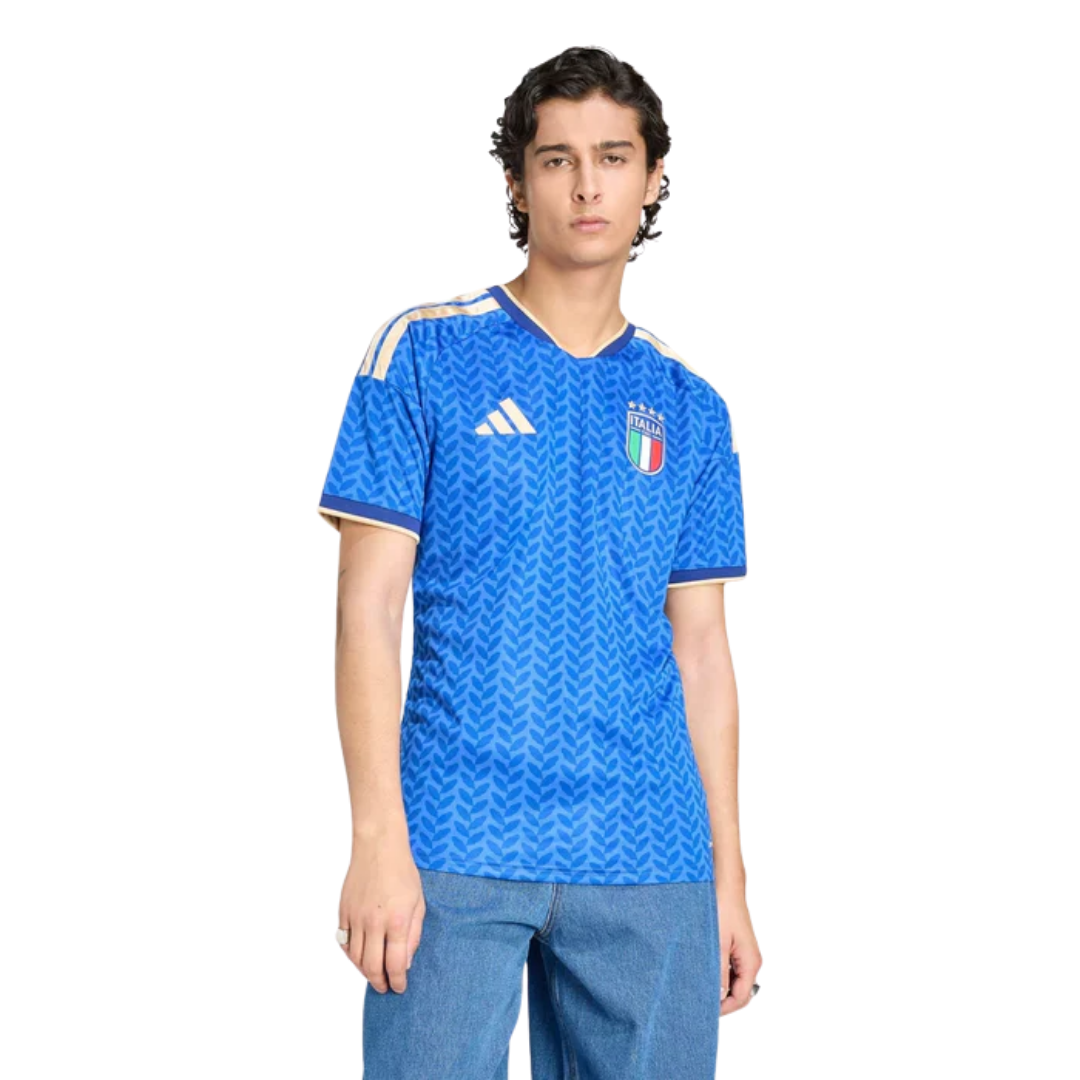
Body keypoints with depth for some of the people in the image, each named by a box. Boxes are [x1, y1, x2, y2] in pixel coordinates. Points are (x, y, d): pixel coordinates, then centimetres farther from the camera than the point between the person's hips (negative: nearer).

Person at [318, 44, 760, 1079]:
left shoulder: (691, 407, 12)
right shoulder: (421, 352, 2)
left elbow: (702, 654, 14)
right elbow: (367, 609, -2)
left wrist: (729, 878, 10)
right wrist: (378, 839, -11)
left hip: (650, 860, 3)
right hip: (456, 850, -3)